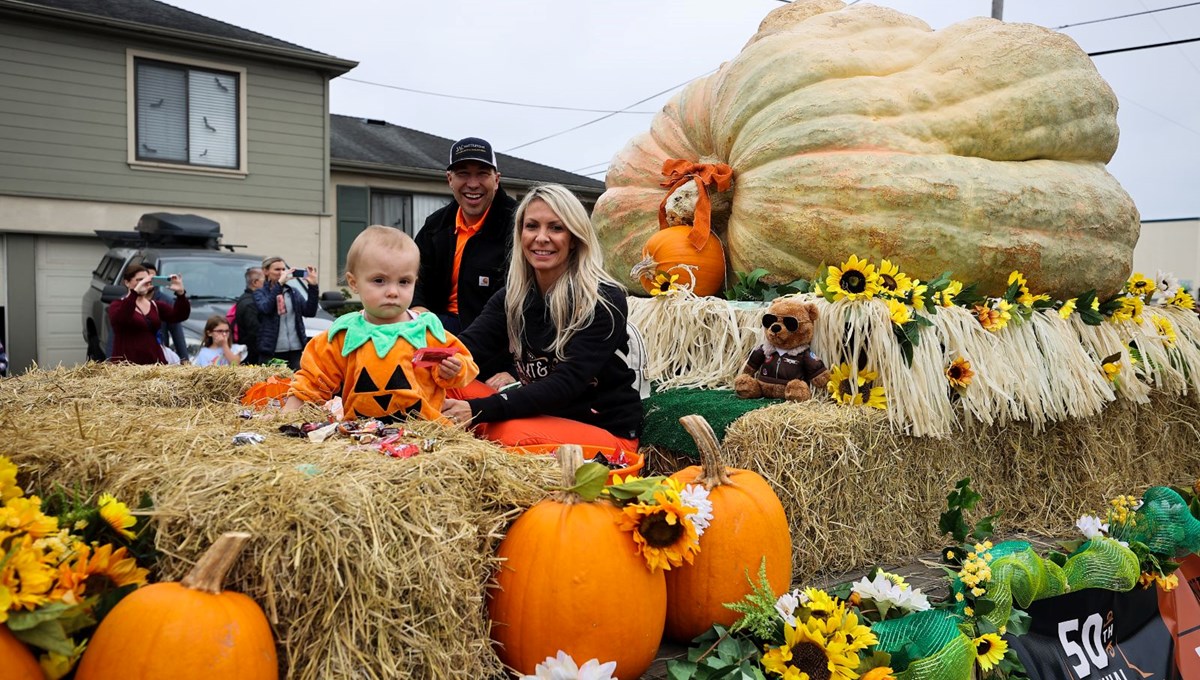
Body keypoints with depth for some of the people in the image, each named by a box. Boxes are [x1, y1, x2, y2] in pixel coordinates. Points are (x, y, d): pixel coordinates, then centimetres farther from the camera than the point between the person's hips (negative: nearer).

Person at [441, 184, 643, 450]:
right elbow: (469, 345, -12)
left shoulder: (604, 301, -13)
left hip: (607, 431, -5)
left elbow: (566, 383, -23)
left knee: (510, 433, -33)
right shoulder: (512, 296, 4)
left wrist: (481, 410, -33)